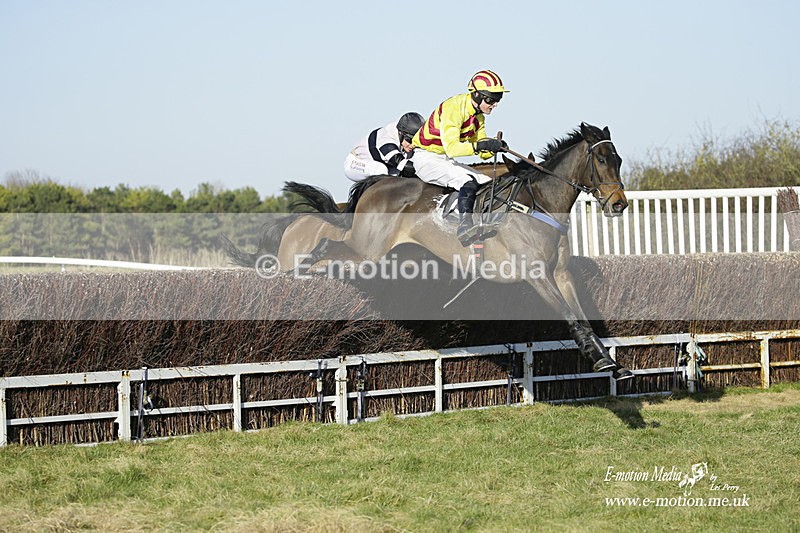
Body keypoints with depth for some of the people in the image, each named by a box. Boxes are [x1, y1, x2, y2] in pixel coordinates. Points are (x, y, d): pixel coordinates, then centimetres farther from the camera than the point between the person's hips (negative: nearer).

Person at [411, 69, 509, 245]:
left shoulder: (478, 116, 7)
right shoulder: (453, 107, -22)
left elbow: (483, 153, 7)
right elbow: (451, 148, -31)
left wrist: (494, 147, -15)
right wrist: (479, 145, -41)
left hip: (445, 161, 10)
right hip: (425, 158, -10)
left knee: (488, 183, -1)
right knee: (468, 182, -32)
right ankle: (465, 226, -45)